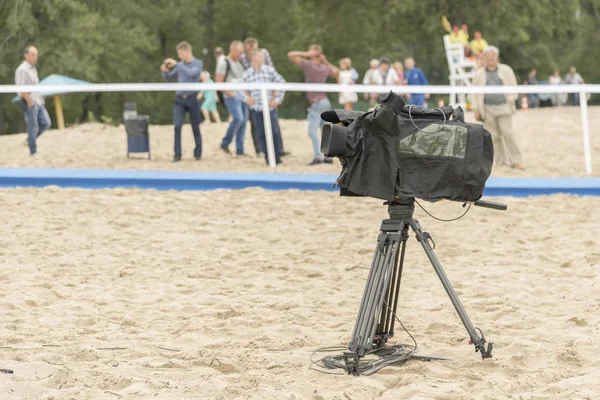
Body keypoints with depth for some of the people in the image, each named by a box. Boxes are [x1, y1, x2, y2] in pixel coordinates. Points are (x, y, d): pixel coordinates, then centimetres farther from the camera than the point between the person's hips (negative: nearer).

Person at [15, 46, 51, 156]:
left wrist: (41, 98, 16)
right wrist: (30, 101, -21)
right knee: (33, 127, -5)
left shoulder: (33, 68, 16)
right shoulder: (22, 69, -13)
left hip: (38, 101, 9)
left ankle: (30, 140, 20)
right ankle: (33, 152, 2)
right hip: (30, 102, -9)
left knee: (46, 123, 3)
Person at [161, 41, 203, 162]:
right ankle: (177, 154, -7)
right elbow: (170, 78, 18)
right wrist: (165, 71, -3)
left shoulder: (198, 63, -2)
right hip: (179, 99, 3)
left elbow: (191, 73, -21)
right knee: (177, 126, -9)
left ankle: (198, 153, 18)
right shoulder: (180, 65, 9)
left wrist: (176, 64, -21)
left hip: (192, 99, -3)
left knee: (195, 127, 5)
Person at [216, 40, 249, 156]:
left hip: (242, 96, 7)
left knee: (243, 121, 3)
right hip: (232, 96, -7)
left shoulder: (239, 63, 17)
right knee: (238, 118, -21)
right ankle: (225, 144, -4)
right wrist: (228, 92, -17)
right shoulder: (224, 62, -4)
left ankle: (240, 150, 8)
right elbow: (218, 81, -10)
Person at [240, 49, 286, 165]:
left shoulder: (270, 70, 2)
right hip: (256, 108, 0)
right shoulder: (246, 74, 2)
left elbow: (281, 83, 8)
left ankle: (277, 156, 6)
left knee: (275, 131, -5)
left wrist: (278, 99, 3)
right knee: (261, 133, 3)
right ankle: (267, 156, 13)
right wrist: (246, 98, -7)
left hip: (270, 107, 0)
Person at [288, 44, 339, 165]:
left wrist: (306, 54, -5)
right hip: (325, 102, 8)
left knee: (312, 131, -12)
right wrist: (326, 62, 23)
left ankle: (318, 156, -21)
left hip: (317, 102, -8)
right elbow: (336, 72, 31)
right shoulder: (325, 68, 9)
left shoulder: (309, 64, -10)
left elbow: (291, 55, -9)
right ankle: (328, 156, 15)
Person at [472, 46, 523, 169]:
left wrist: (510, 100, -6)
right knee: (494, 136, 1)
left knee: (507, 133, -10)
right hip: (488, 110, 2)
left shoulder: (506, 70, 8)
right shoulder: (479, 74, 11)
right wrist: (476, 110, 6)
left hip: (503, 107, -2)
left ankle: (516, 161, -6)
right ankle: (500, 161, 9)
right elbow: (475, 93, 12)